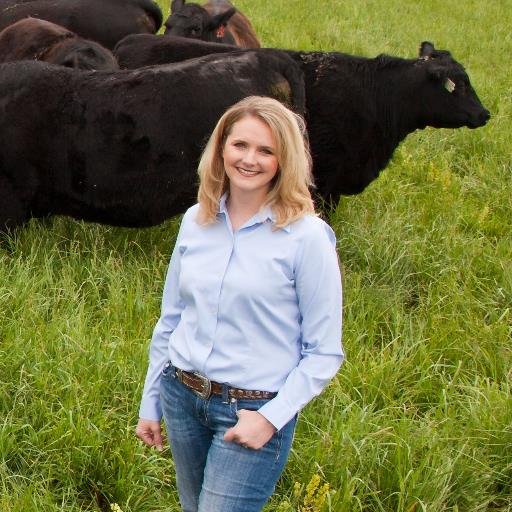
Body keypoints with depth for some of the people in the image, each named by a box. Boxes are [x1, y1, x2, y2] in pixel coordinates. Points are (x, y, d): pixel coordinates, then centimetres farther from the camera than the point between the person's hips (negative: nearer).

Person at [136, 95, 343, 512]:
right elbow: (171, 319, 12)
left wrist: (271, 417, -17)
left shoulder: (307, 236, -12)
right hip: (181, 398, 5)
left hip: (253, 410, -5)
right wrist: (149, 402, 13)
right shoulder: (195, 221, 3)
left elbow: (324, 351, -10)